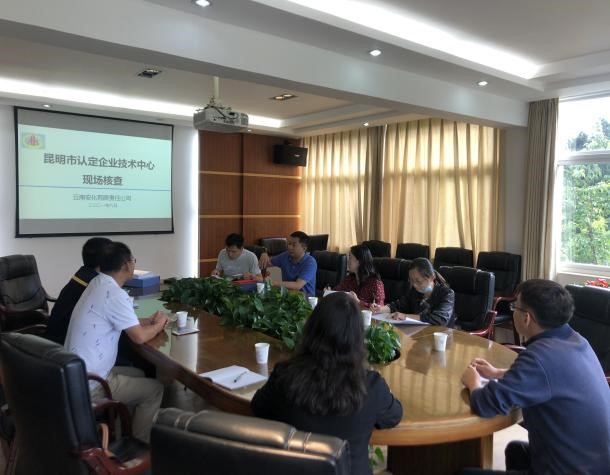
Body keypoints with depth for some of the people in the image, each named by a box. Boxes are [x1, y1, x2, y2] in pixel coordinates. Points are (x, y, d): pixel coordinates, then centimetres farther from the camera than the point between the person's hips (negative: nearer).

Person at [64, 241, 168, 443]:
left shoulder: (97, 284, 5)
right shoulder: (115, 294, -23)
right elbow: (139, 336, -21)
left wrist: (147, 321, 7)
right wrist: (159, 324, -1)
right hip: (89, 385, -9)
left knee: (137, 374, 25)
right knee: (155, 388, 5)